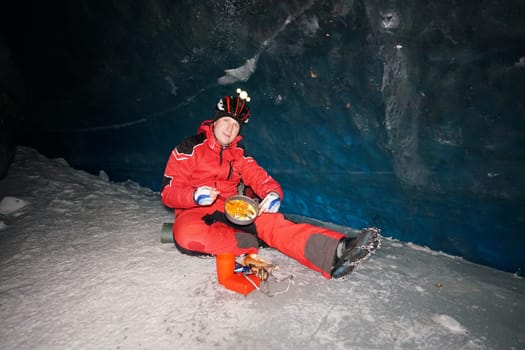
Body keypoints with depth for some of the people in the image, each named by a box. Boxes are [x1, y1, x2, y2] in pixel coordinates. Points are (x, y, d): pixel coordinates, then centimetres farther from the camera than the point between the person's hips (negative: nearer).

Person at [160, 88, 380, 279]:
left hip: (230, 212, 3)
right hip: (194, 213, -2)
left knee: (271, 222, -28)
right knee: (188, 235, -41)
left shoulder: (238, 156, 14)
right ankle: (253, 243, -26)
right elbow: (168, 193, -6)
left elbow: (260, 178, 2)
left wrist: (273, 194, -23)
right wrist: (195, 196, -28)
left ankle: (335, 252, -47)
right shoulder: (189, 148, -1)